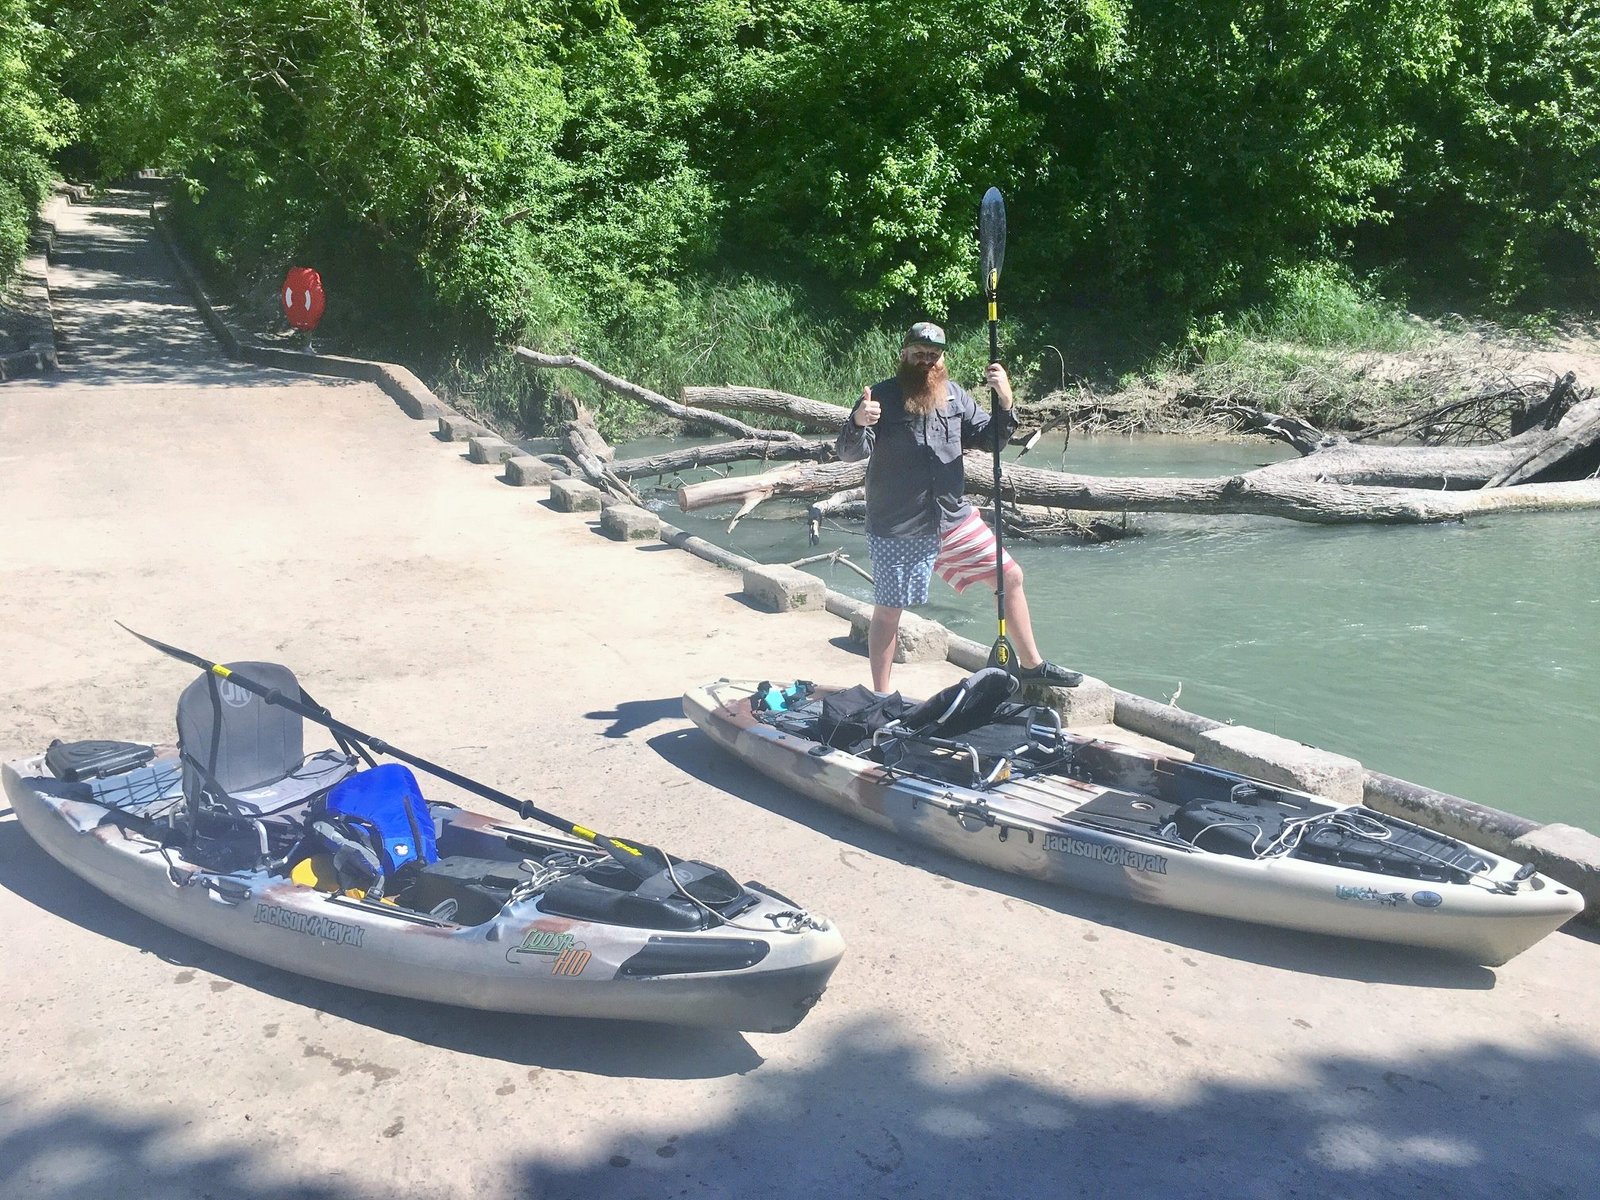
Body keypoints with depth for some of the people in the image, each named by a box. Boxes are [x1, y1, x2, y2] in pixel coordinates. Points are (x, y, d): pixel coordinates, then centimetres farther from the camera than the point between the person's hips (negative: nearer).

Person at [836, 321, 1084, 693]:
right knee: (888, 612, 1)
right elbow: (850, 453, -16)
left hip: (954, 519, 6)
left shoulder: (954, 396, 6)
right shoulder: (883, 397, -9)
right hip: (897, 530, -5)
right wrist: (858, 423, -39)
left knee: (1010, 576, 9)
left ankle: (1031, 663, 26)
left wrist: (1005, 403, -12)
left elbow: (989, 439, 8)